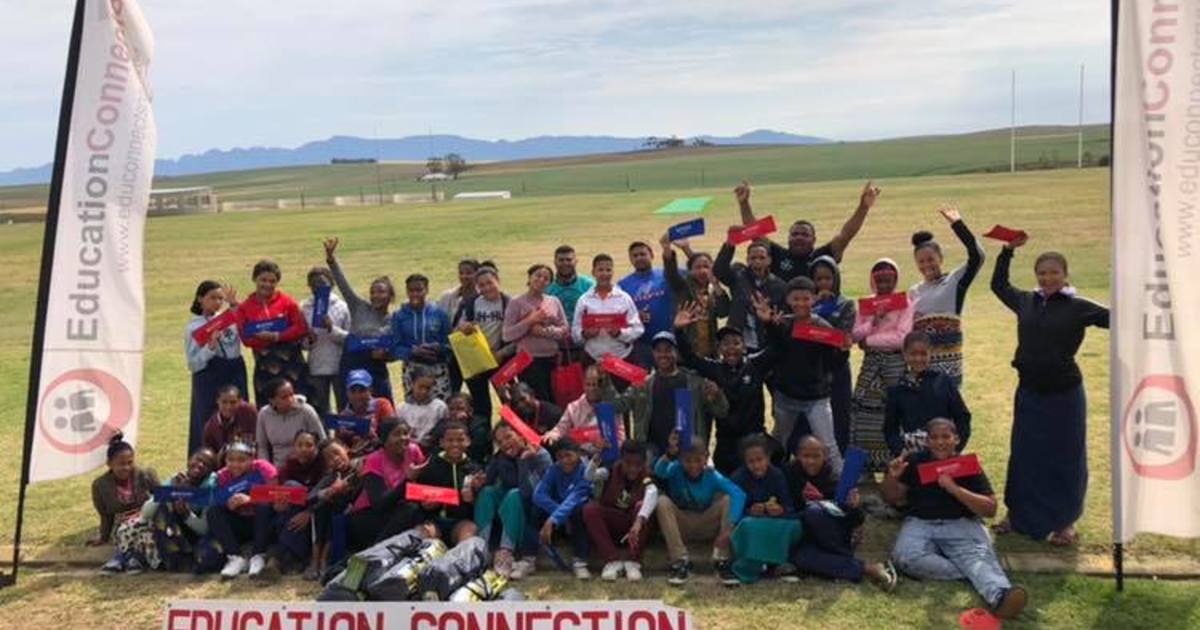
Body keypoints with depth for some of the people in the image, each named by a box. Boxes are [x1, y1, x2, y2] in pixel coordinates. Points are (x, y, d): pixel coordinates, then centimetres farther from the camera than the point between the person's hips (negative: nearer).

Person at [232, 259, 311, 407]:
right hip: (264, 369, 1)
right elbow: (246, 338, -4)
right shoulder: (244, 307, 2)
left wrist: (277, 336, -16)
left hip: (292, 365, -1)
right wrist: (269, 339, -18)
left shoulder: (287, 301, -1)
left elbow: (302, 328, -7)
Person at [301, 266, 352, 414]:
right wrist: (308, 340, -16)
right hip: (316, 368, 2)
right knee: (319, 412, 9)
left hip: (340, 367, -1)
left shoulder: (341, 306, -2)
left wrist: (332, 329, -19)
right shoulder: (304, 308, 3)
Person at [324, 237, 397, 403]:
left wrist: (385, 354, -19)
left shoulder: (393, 321, 2)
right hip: (350, 369, 1)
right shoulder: (359, 307, 4)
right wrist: (331, 258, -15)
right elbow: (343, 283, -4)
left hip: (376, 373, -1)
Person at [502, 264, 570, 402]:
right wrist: (530, 321, -14)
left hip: (552, 359, 4)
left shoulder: (554, 301, 9)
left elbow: (565, 330, 5)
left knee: (553, 401, 5)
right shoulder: (517, 302, 0)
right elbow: (507, 335, -7)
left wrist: (545, 331, -11)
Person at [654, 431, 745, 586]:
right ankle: (680, 560, -25)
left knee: (728, 499, -24)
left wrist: (728, 527, -44)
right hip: (681, 526, 0)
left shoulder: (712, 476, -17)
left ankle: (721, 560, -19)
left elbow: (739, 494, -31)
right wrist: (670, 454, -60)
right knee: (662, 501, -28)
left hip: (706, 526, 0)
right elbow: (659, 472, -39)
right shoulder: (676, 470, -15)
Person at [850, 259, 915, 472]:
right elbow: (855, 335, 1)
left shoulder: (905, 304, -3)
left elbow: (900, 338, -14)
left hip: (895, 364, -3)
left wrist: (869, 339, -9)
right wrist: (874, 320, -14)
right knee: (866, 414, 2)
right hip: (871, 363, 4)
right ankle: (866, 467, 12)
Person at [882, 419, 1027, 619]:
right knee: (905, 557, -31)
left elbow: (990, 509, -2)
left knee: (978, 556, -33)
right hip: (920, 524, 1)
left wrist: (955, 489, -14)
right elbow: (892, 499, 15)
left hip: (961, 524, -1)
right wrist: (892, 477, -7)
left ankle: (1001, 596, -60)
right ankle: (975, 575, -29)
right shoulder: (914, 462, 10)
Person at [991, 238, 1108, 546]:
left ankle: (1064, 522, 23)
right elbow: (998, 284, 21)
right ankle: (1017, 514, 29)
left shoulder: (1079, 308, -7)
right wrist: (1008, 250, 16)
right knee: (1024, 456, 14)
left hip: (1064, 394, -3)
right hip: (1028, 393, 4)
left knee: (1065, 459, 8)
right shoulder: (1026, 302, 5)